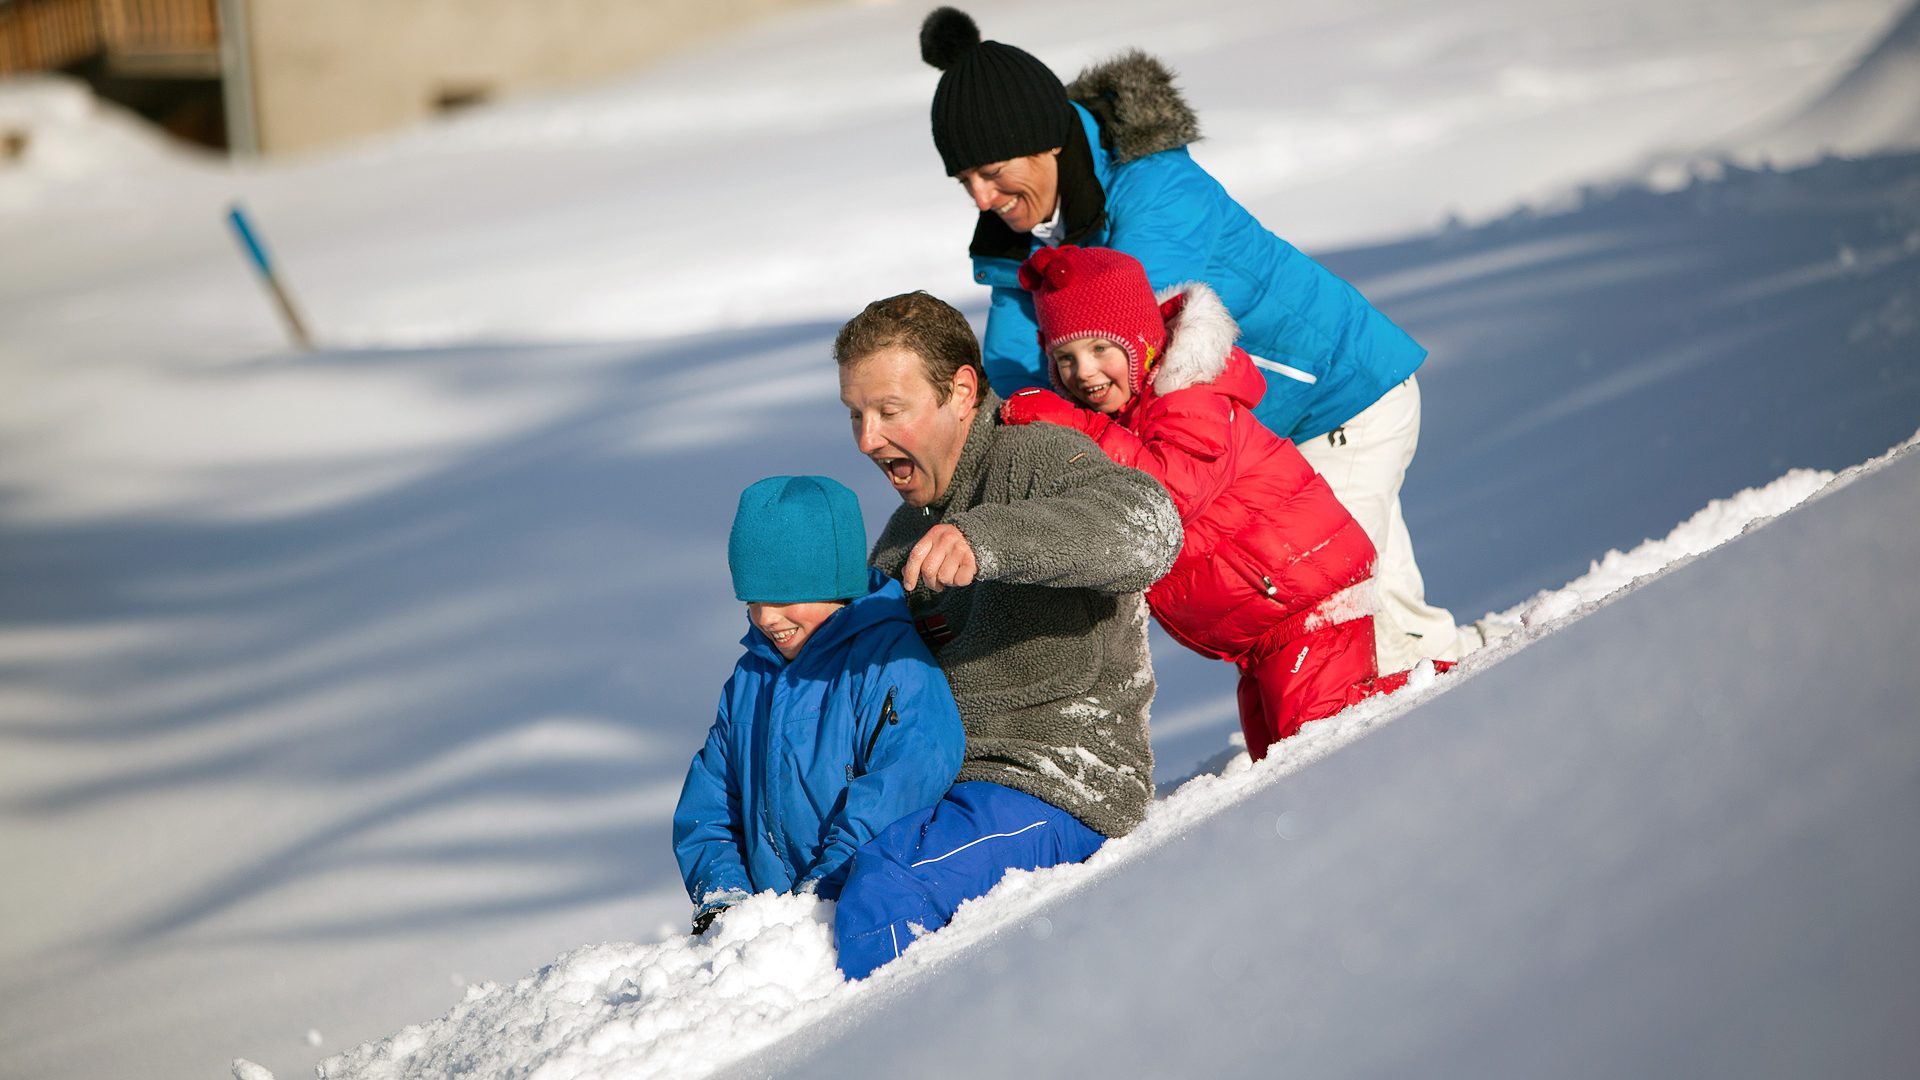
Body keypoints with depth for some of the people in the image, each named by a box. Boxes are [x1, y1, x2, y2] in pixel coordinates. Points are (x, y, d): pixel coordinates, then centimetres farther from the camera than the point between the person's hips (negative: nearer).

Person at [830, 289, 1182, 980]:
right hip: (944, 788, 9)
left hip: (1061, 786, -9)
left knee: (885, 885, -31)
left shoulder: (1034, 459, -6)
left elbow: (1146, 526, -29)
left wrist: (986, 539, -44)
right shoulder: (908, 534, 22)